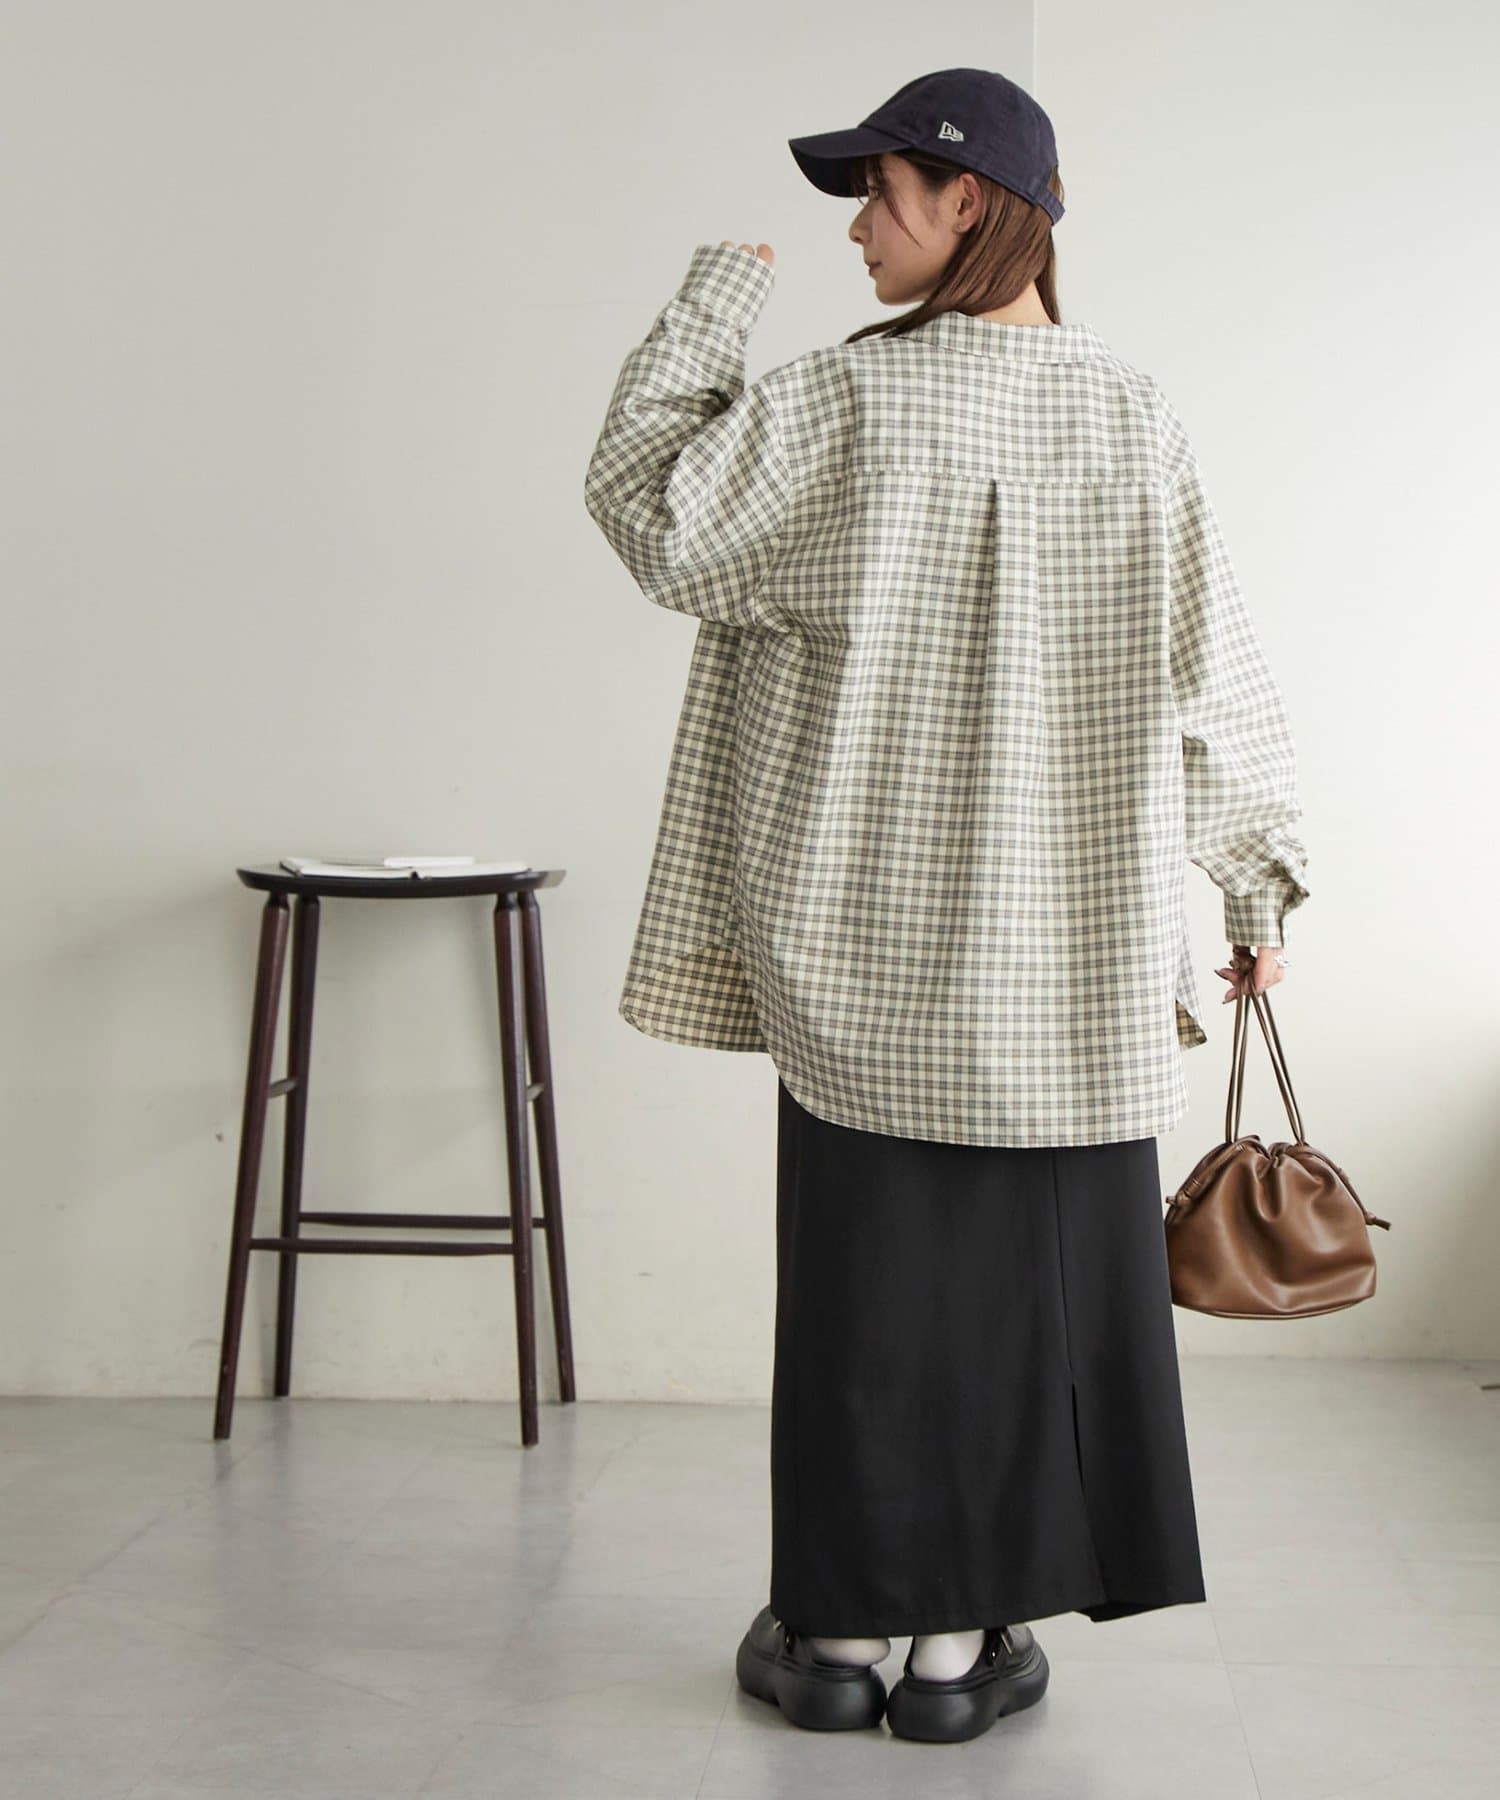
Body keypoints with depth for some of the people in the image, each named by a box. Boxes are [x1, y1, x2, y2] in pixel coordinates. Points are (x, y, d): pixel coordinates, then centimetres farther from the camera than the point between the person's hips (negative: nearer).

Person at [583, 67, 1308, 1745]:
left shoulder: (849, 404, -9)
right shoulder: (1132, 421, -1)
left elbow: (649, 508, -3)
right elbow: (1212, 677, 2)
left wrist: (710, 302, 6)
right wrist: (1257, 877, 13)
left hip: (868, 940, -2)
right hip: (1072, 956, 2)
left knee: (864, 1264, 8)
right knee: (1031, 1267, 10)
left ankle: (844, 1626, 18)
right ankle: (962, 1639, 18)